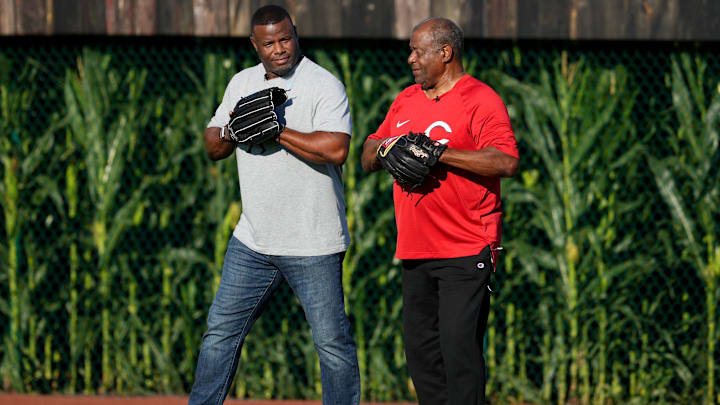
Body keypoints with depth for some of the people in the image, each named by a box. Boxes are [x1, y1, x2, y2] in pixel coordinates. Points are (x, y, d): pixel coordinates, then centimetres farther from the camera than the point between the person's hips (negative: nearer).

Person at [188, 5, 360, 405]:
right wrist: (231, 132, -7)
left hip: (313, 244, -6)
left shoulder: (325, 85, -10)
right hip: (254, 238, 6)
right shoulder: (242, 83, 12)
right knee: (222, 331, 8)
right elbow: (213, 147, 16)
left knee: (332, 341, -3)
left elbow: (336, 149, -24)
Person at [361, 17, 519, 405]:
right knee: (419, 347, 9)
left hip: (466, 252, -8)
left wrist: (438, 153, -22)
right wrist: (384, 148, -4)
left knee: (459, 345, -13)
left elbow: (506, 162, -20)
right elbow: (368, 159, 20)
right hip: (414, 252, 8)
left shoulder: (481, 100, -7)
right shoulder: (405, 101, 17)